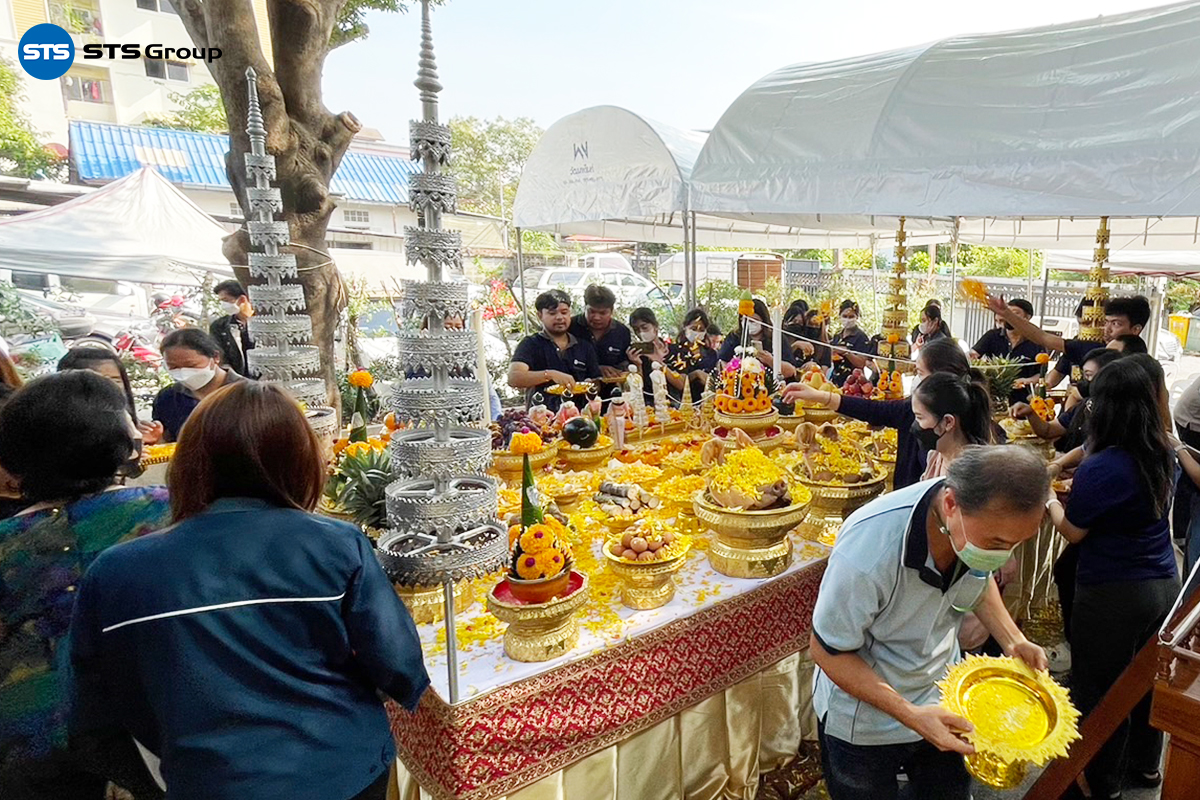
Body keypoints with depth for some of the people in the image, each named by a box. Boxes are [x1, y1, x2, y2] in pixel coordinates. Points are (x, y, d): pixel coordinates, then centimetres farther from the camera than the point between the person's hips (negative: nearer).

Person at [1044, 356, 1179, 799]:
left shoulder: (1100, 469, -26)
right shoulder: (1163, 454, -3)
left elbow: (1072, 530, -12)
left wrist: (1049, 498, 3)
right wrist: (1078, 489, 9)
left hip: (1113, 595, -7)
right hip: (1164, 585, 7)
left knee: (1100, 690, 12)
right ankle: (1146, 764, 46)